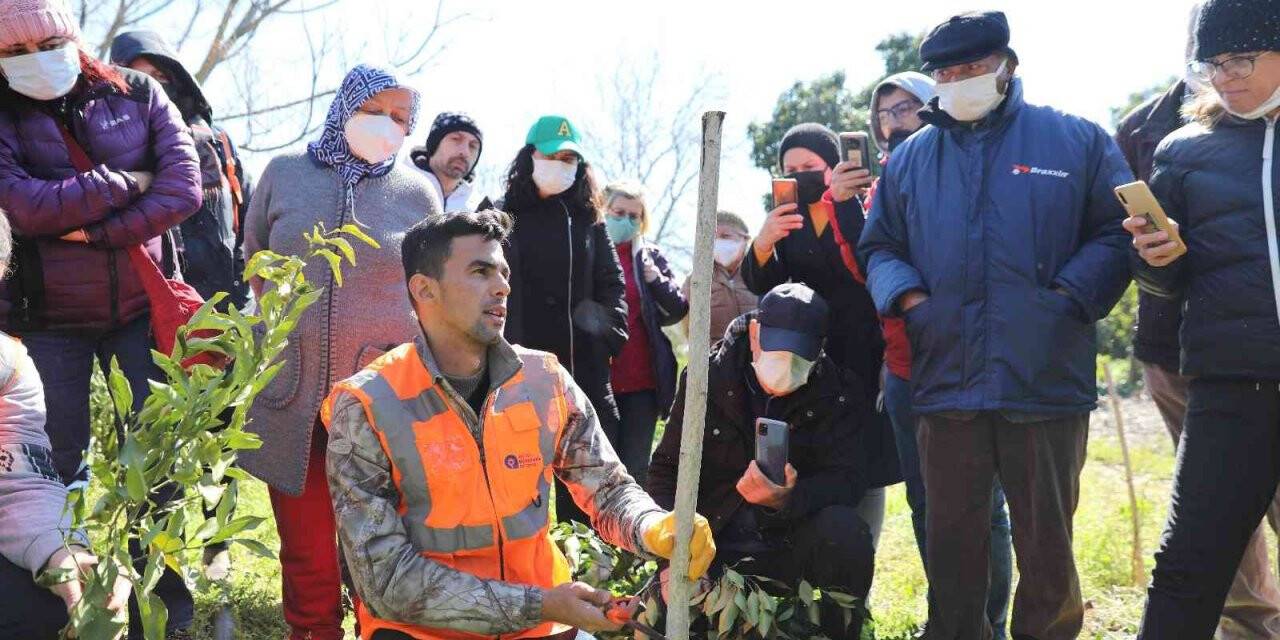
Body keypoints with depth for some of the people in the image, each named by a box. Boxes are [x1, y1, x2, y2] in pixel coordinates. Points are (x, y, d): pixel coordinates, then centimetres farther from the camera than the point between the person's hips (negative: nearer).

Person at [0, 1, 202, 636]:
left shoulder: (138, 94, 1)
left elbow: (183, 188, -10)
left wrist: (94, 232, -17)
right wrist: (123, 184, -13)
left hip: (142, 305, 1)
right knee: (62, 465, 6)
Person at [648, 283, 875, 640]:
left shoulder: (837, 393, -3)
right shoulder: (707, 379, -1)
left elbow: (847, 479, -11)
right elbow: (667, 468, 5)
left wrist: (788, 500, -33)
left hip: (793, 545, 0)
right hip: (716, 545, 0)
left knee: (844, 530, -31)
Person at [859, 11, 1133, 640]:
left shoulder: (1077, 141, 5)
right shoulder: (909, 159, 14)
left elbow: (1118, 231, 4)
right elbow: (878, 246, 18)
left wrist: (1070, 295, -10)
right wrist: (906, 295, -2)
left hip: (1046, 379, -2)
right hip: (945, 380, 3)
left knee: (1046, 544, 7)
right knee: (951, 542, 11)